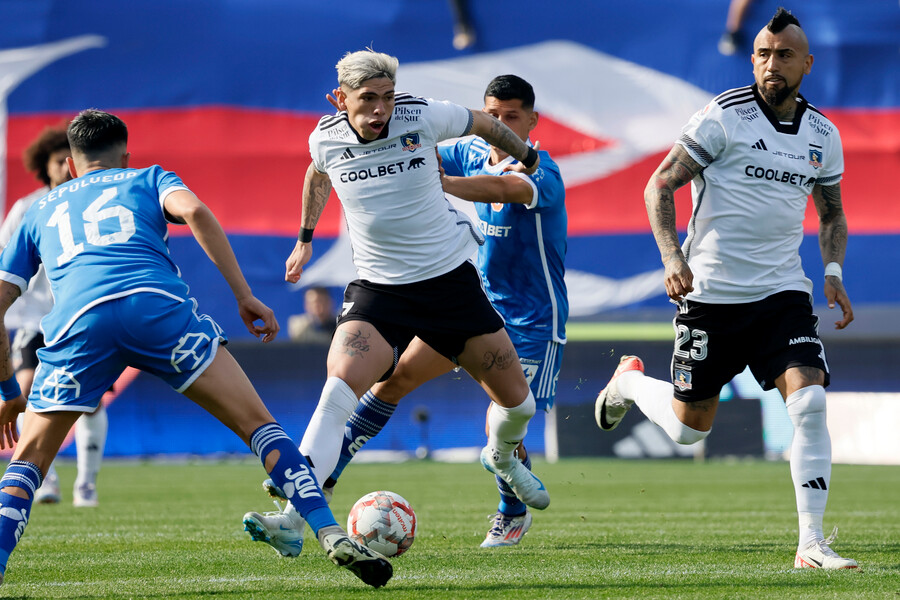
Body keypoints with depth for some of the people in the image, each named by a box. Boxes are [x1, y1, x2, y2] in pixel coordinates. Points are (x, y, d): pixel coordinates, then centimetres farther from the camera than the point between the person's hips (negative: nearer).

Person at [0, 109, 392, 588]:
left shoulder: (39, 212, 36)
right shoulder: (147, 179, 31)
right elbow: (194, 211, 7)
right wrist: (244, 296, 5)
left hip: (78, 323, 1)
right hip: (157, 306, -1)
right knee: (258, 424, 7)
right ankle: (332, 536, -9)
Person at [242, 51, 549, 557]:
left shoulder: (423, 117, -14)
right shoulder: (325, 139, -9)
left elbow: (483, 123, 7)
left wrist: (527, 157, 23)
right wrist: (305, 239, 28)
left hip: (451, 278, 1)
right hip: (379, 291, -1)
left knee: (517, 402, 8)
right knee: (337, 395, -25)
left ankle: (502, 457, 46)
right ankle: (293, 521, -31)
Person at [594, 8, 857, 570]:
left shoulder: (823, 135, 6)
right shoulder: (724, 116, -9)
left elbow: (832, 214, 21)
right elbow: (660, 187, -7)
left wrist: (834, 271, 3)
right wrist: (672, 256, -21)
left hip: (782, 292, 3)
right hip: (711, 292, -3)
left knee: (810, 403, -17)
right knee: (688, 427, 7)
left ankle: (812, 543, -13)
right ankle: (630, 380, 41)